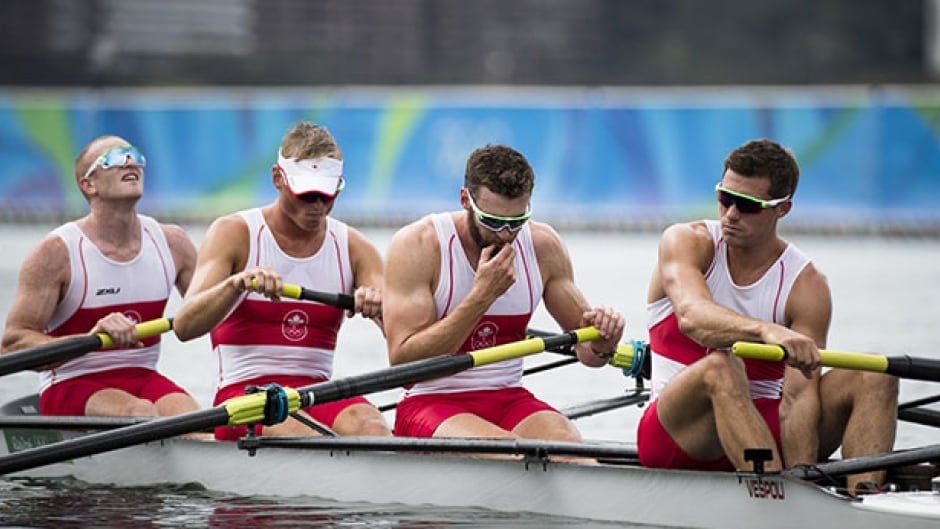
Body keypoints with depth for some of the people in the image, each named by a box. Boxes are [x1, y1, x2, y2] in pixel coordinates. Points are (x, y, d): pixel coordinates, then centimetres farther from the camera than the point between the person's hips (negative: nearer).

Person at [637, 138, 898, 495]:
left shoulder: (806, 285, -4)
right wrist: (767, 331, -49)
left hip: (763, 429, 3)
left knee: (874, 376, -17)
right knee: (721, 367, -35)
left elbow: (799, 395, -15)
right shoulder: (686, 242, -5)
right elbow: (692, 316, -29)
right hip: (679, 434, -2)